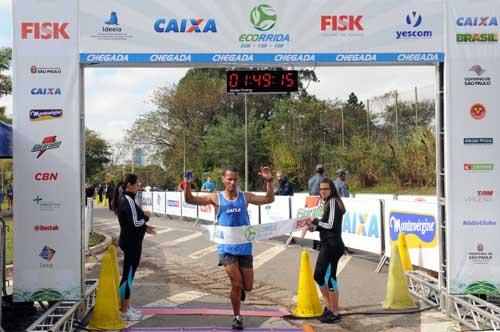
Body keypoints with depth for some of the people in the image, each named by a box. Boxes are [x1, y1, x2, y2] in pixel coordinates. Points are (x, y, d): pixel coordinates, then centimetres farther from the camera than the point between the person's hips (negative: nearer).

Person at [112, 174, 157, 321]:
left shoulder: (124, 199, 11)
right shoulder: (128, 200, -20)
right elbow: (135, 223, -25)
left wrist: (145, 227, 13)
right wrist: (146, 216, -9)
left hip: (129, 240, 10)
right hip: (131, 242, -10)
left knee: (128, 273, 17)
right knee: (128, 274, -3)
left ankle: (126, 306, 26)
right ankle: (124, 311, 5)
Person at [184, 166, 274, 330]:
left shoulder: (245, 196, 4)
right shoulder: (216, 198, -1)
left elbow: (269, 199, 2)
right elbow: (190, 200, -5)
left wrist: (269, 180, -10)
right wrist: (188, 184, -23)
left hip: (245, 247, 2)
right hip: (227, 248, -2)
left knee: (247, 286, 7)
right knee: (236, 284, -5)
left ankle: (239, 290, 44)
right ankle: (237, 317, 16)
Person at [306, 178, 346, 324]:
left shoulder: (332, 202, -12)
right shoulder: (328, 202, 15)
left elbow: (331, 225, -17)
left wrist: (315, 221, -5)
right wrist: (315, 227, 5)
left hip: (332, 245, -10)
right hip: (328, 245, 10)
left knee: (329, 277, -5)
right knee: (319, 276, 17)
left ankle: (334, 313, 5)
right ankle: (329, 307, 29)